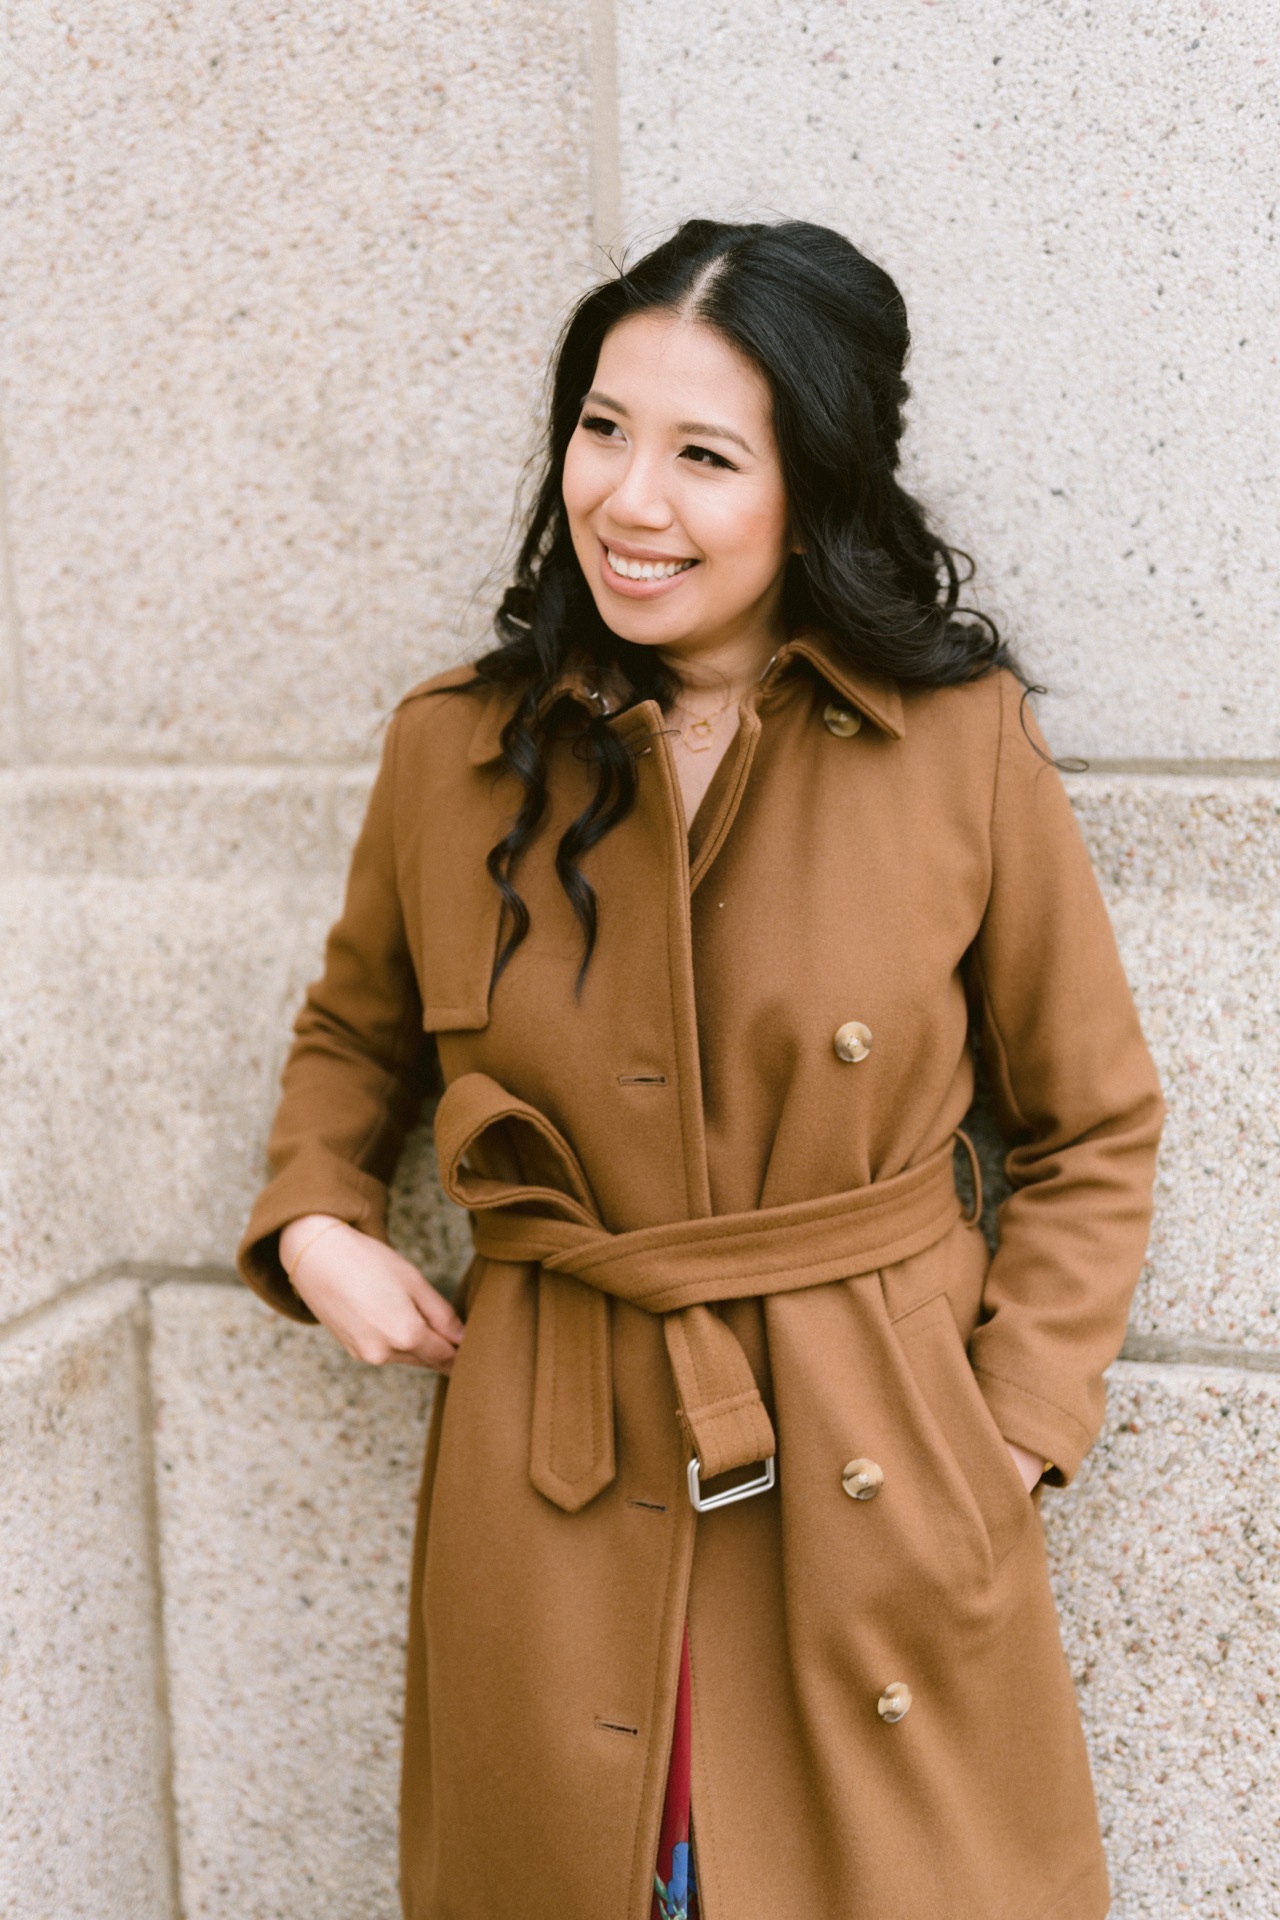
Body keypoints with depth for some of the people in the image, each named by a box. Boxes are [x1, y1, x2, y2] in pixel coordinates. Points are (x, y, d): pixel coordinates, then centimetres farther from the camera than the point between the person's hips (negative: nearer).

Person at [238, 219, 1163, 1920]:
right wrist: (316, 1225, 0)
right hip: (554, 1487, 1)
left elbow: (1094, 1125, 3)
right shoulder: (453, 753, -2)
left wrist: (1015, 1426, -5)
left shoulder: (963, 747, -7)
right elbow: (356, 1032, 17)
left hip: (882, 1487, -1)